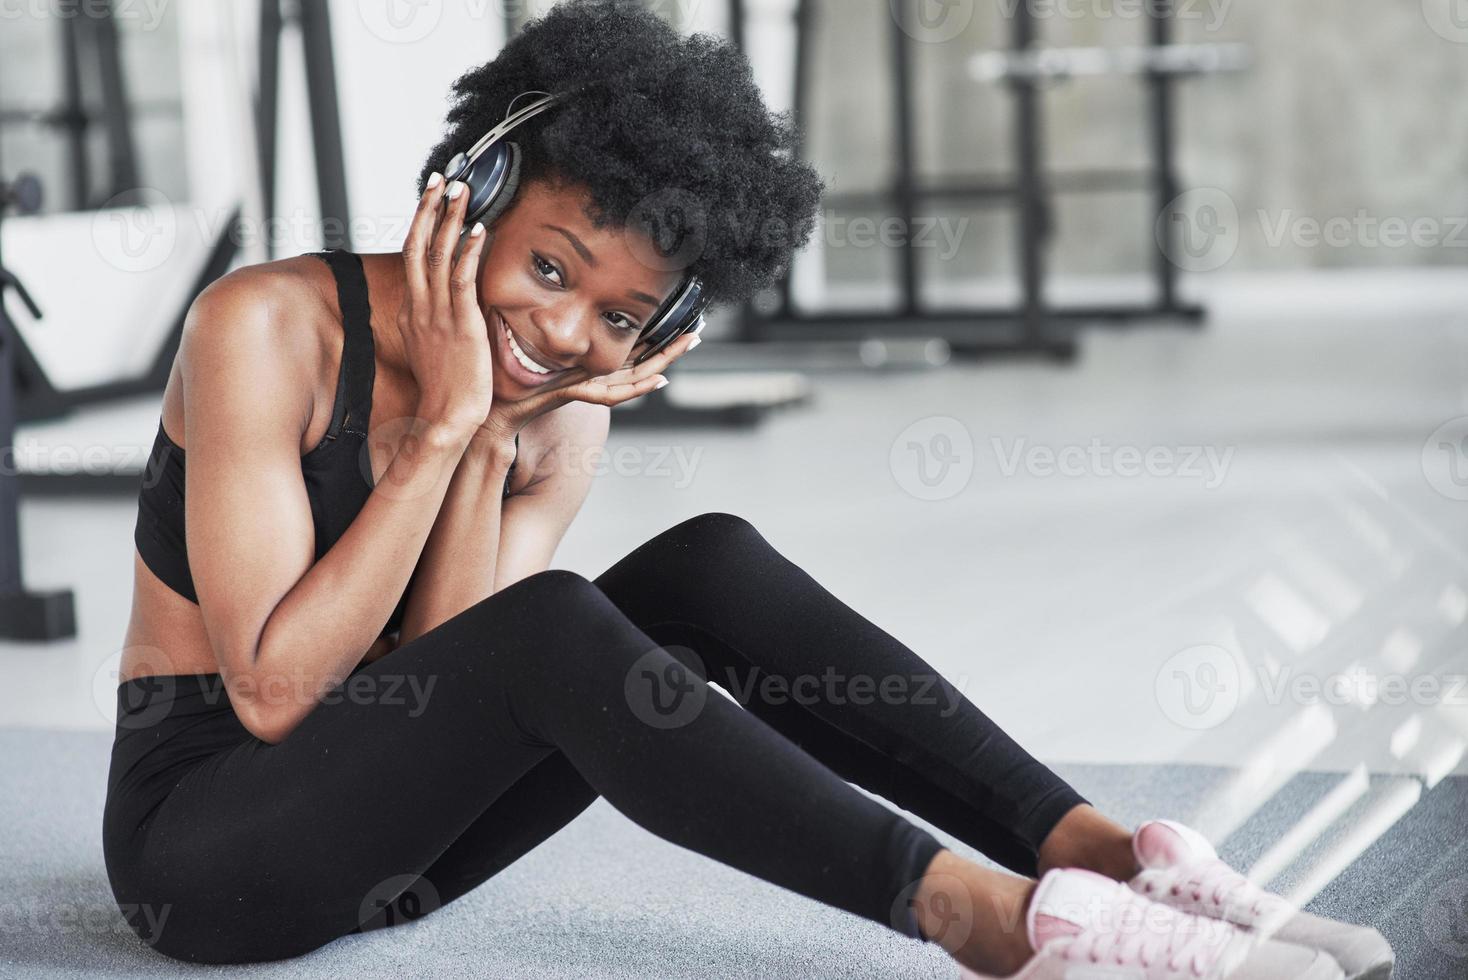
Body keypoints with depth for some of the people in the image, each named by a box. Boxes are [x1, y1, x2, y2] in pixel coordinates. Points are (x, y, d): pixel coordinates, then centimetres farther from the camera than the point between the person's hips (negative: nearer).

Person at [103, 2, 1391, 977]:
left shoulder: (558, 422, -2)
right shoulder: (269, 326, -19)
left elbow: (440, 686, -14)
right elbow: (271, 687, -26)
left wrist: (493, 444, -21)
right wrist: (447, 421, -26)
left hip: (380, 818, 6)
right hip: (203, 834, -5)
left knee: (710, 566, -16)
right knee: (550, 623, -33)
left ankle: (1108, 853, -24)